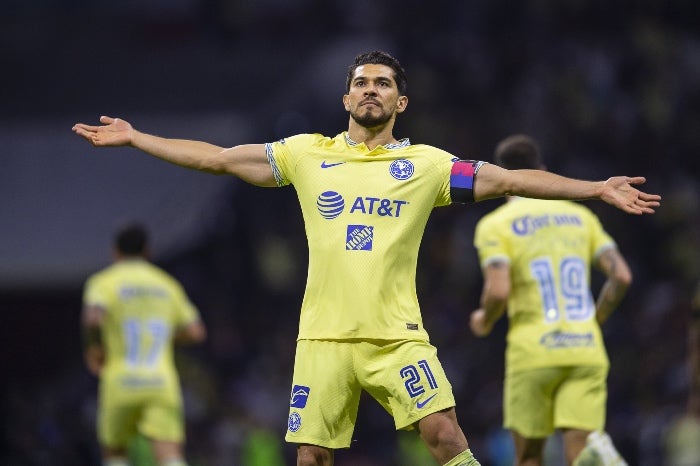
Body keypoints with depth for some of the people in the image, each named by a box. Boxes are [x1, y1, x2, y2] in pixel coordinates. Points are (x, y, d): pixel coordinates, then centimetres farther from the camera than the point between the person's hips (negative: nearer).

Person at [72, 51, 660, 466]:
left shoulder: (425, 164, 5)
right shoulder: (308, 154, 10)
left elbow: (510, 180, 3)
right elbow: (218, 158, 13)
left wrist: (597, 188, -4)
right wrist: (132, 138, 12)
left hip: (396, 333, -2)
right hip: (324, 334, 2)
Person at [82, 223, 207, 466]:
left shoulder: (104, 282, 2)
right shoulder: (167, 284, 15)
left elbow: (93, 318, -18)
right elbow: (195, 332, 14)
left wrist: (93, 350, 0)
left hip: (120, 384, -2)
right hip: (162, 385, 2)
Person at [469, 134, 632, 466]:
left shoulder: (495, 225, 0)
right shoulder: (580, 216, 12)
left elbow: (498, 291, -13)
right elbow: (621, 276, 5)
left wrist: (484, 321, 8)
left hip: (532, 352, -3)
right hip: (586, 350, 3)